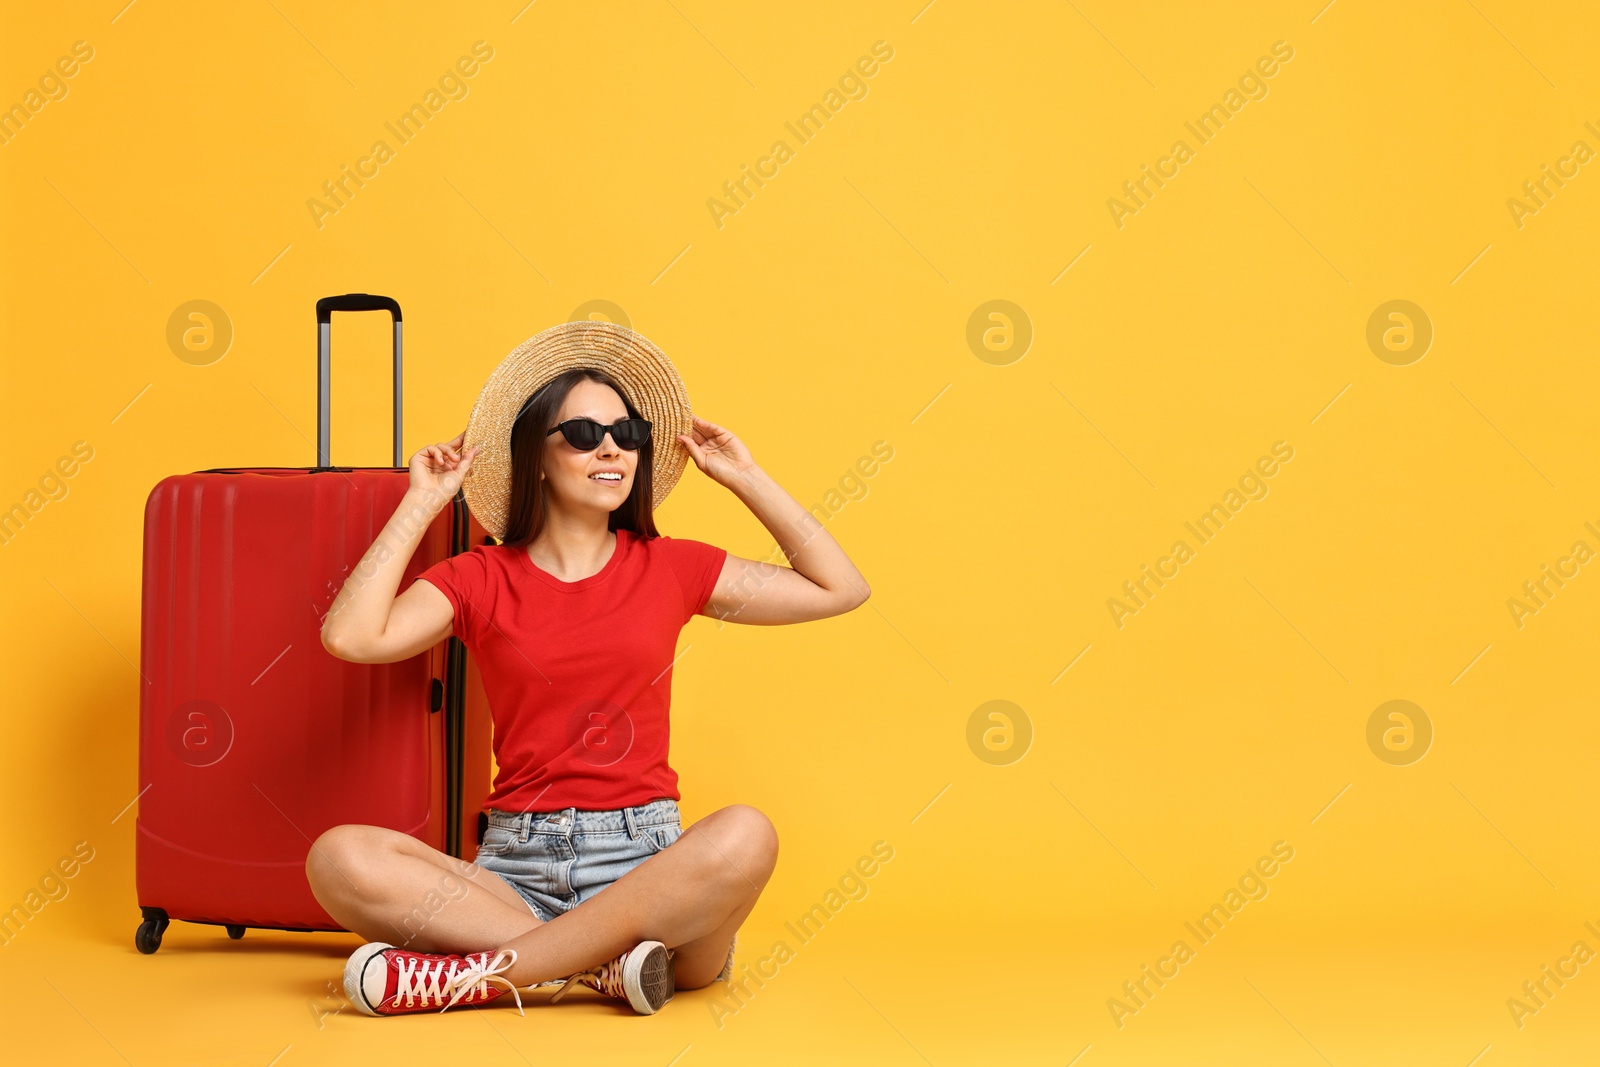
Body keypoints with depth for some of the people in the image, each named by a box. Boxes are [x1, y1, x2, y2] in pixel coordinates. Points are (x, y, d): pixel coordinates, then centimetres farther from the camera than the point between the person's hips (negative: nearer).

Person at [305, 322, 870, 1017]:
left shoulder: (671, 568, 12)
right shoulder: (480, 579, 9)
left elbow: (840, 589, 16)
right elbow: (350, 636, -7)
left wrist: (746, 479, 14)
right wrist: (421, 504, 1)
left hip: (647, 860, 0)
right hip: (515, 867, 0)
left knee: (746, 835, -34)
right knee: (339, 858, -26)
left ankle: (483, 973, -29)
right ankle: (604, 962, -27)